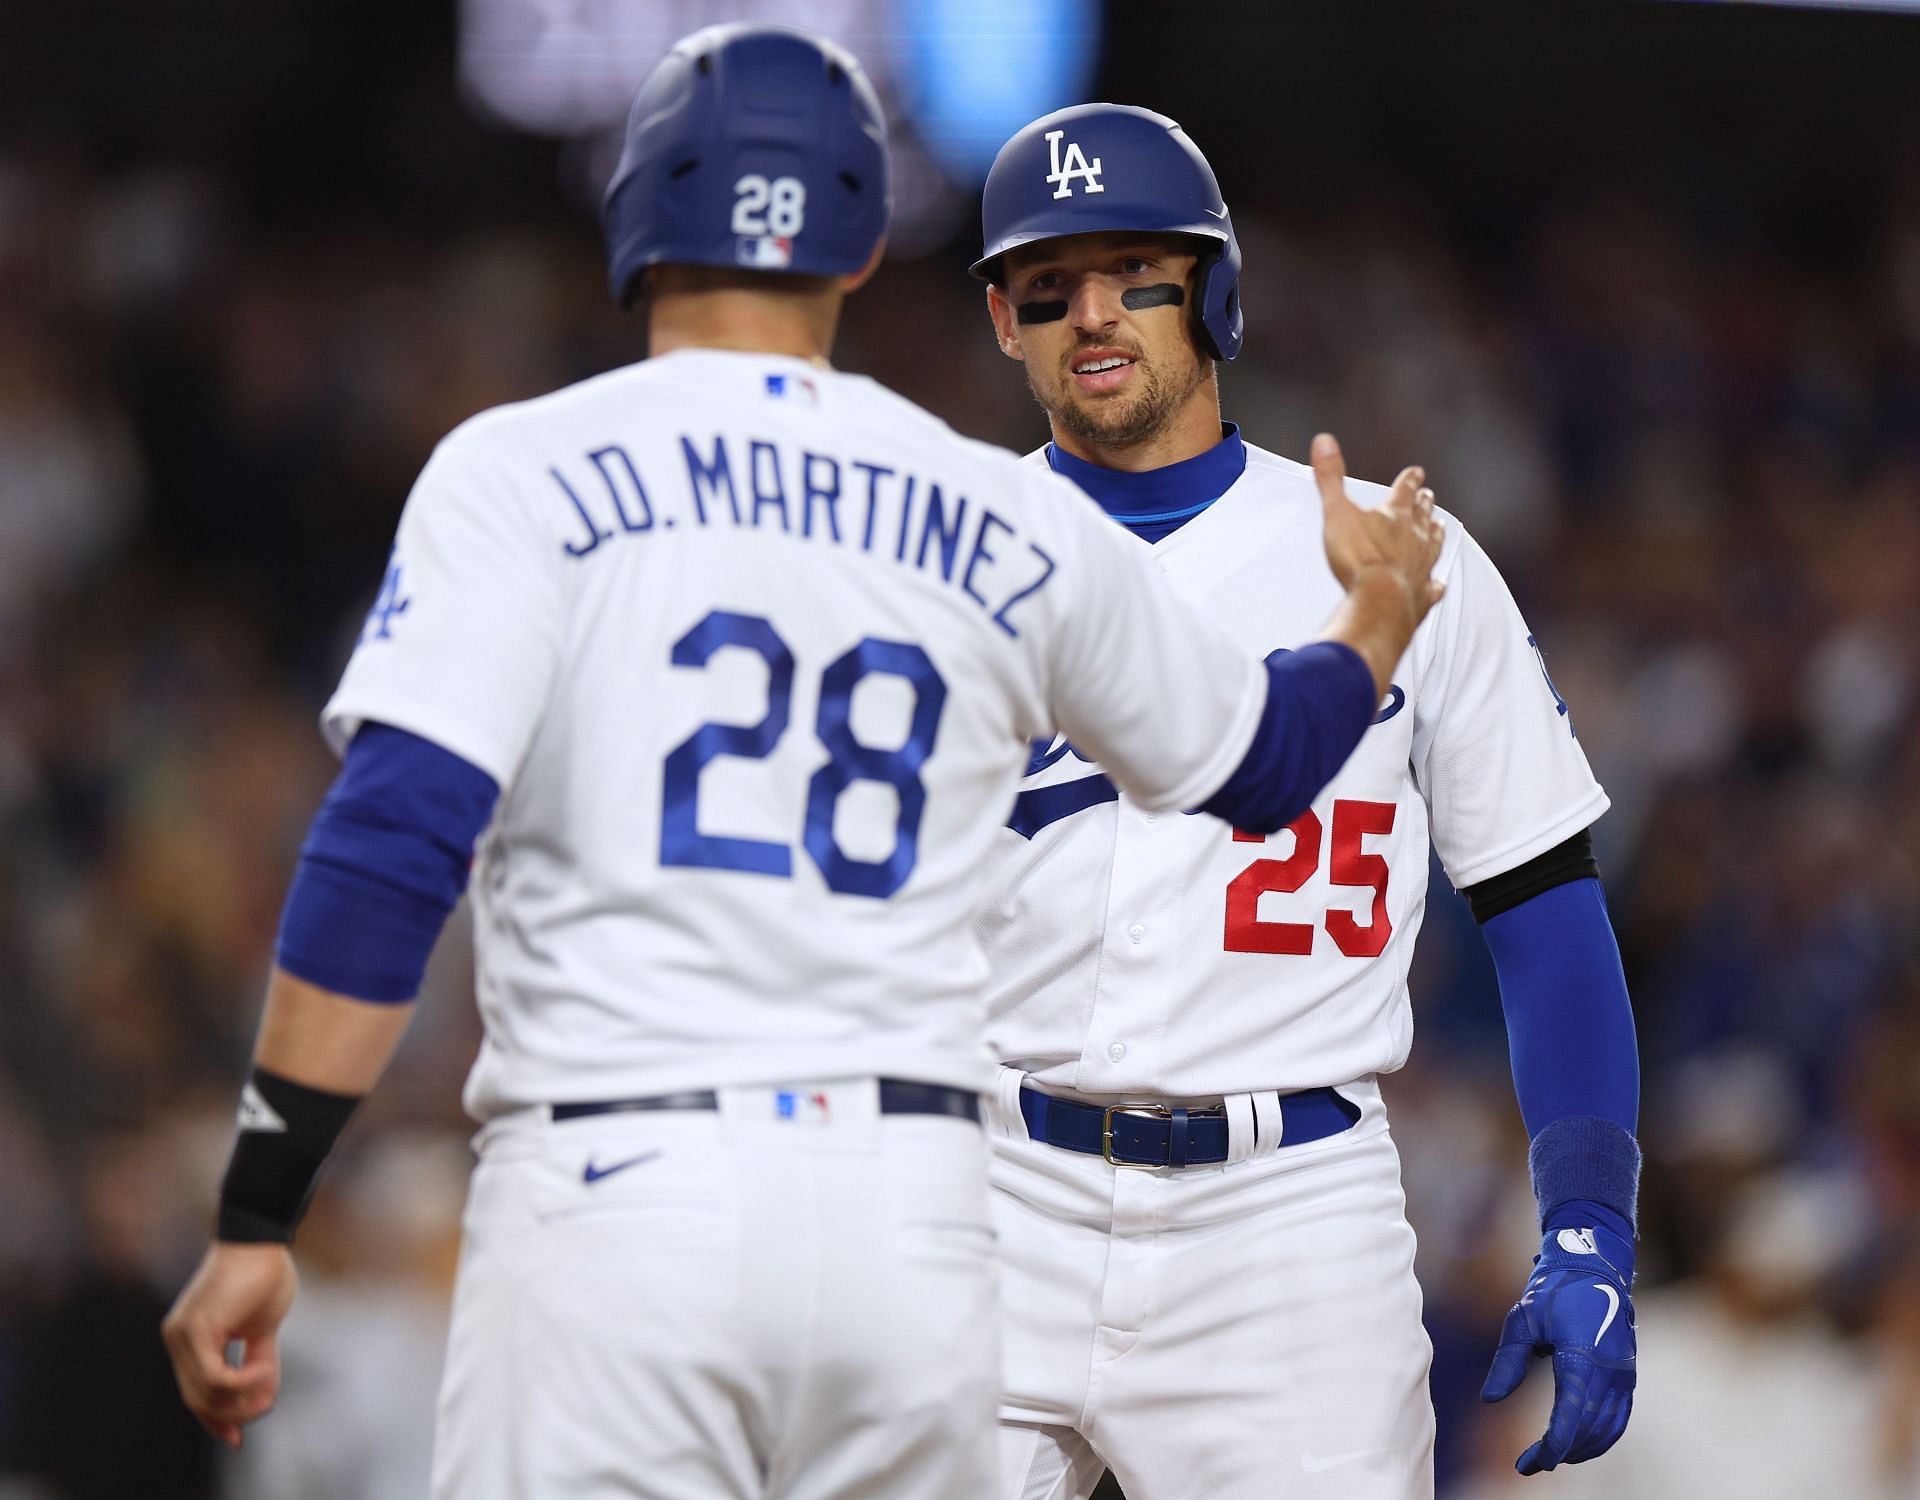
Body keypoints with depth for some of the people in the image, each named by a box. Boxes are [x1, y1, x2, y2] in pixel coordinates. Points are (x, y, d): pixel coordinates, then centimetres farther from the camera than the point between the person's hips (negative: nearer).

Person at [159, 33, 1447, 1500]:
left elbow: (391, 848, -10)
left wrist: (257, 1219, -8)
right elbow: (1263, 759, 28)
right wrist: (1379, 620, 51)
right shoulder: (1017, 527, 12)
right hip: (913, 1207, 4)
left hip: (616, 1197, -3)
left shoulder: (524, 474, 1)